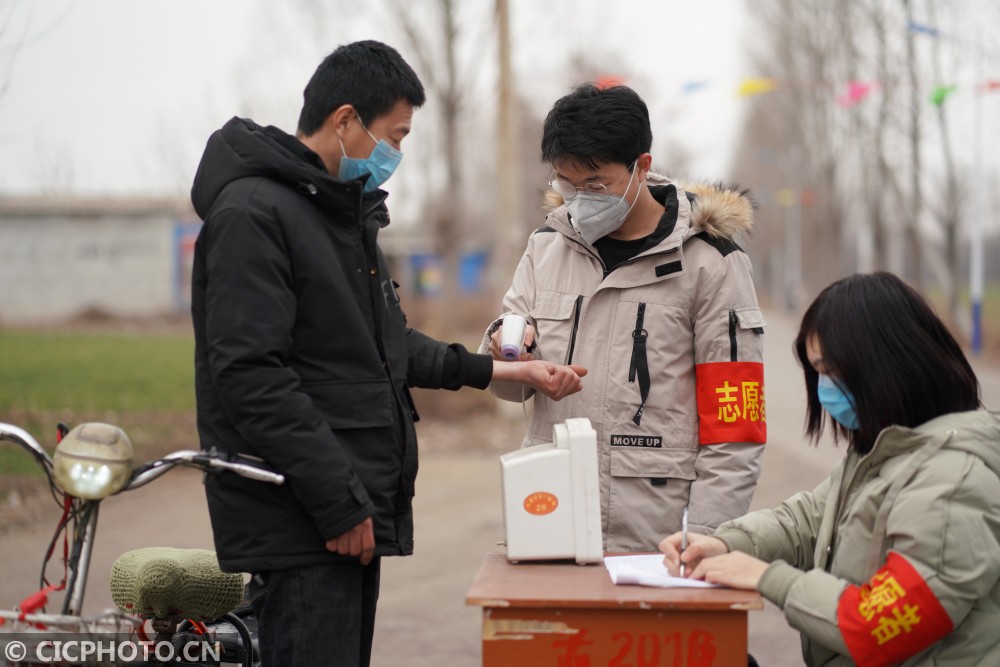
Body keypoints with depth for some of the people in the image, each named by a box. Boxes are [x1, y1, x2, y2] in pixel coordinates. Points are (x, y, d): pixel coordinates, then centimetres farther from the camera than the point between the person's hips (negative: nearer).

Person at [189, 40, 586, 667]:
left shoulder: (349, 211, 19)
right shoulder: (252, 215, -13)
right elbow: (252, 378, -21)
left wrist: (504, 371, 16)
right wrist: (341, 504, -20)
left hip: (355, 514, 10)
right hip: (302, 523, -10)